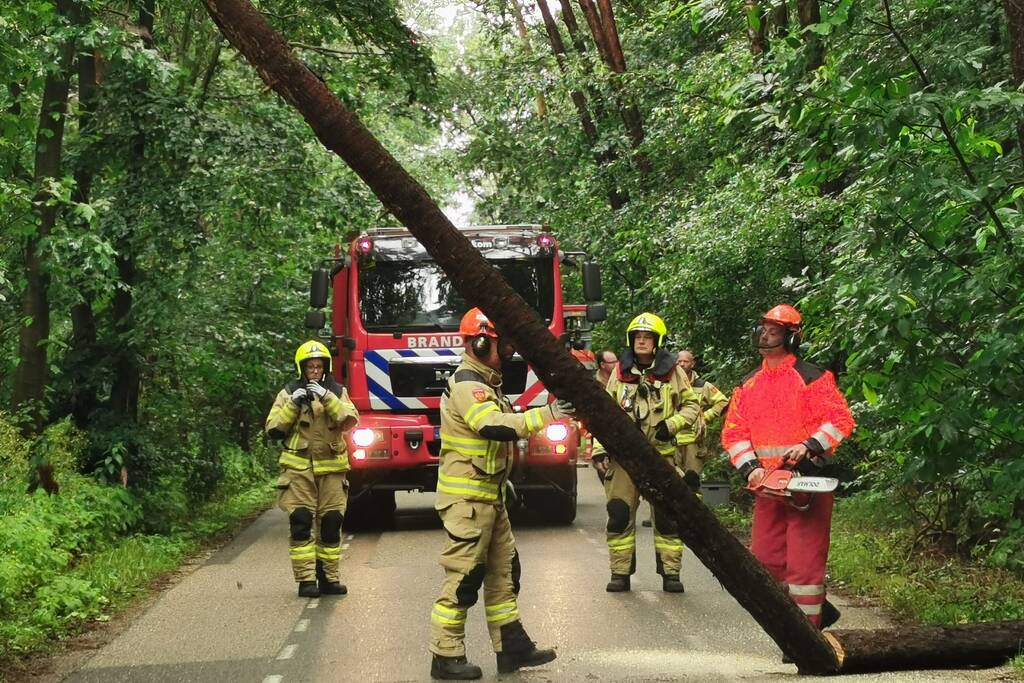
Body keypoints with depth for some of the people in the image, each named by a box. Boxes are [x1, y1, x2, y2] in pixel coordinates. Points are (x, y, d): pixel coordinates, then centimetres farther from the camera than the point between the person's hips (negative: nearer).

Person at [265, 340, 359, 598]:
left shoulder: (337, 392, 9)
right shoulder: (289, 393, 6)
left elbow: (350, 419, -8)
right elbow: (273, 429, -1)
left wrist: (327, 398, -18)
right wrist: (293, 405, -12)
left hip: (331, 469, 2)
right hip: (298, 468, -2)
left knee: (331, 524, 4)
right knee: (301, 524, -7)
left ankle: (328, 577, 14)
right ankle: (306, 579, -4)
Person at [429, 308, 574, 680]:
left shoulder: (485, 382, 17)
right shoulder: (466, 384, -16)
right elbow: (494, 426, -32)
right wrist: (545, 415, -34)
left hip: (489, 496, 10)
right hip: (467, 498, -10)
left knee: (503, 571, 12)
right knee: (462, 577, -6)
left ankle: (512, 646, 17)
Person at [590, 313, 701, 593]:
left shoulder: (673, 372, 1)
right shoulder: (621, 372, 7)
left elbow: (692, 406, 7)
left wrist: (672, 424, -10)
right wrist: (599, 448, 1)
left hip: (661, 454, -1)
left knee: (667, 515, -1)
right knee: (619, 514, -2)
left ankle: (670, 573, 8)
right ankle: (620, 572, 7)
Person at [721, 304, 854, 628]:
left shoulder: (811, 378, -5)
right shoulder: (748, 386, 13)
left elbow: (840, 420, -10)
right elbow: (733, 432, 9)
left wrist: (810, 446, -22)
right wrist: (750, 467, -7)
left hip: (807, 482, -7)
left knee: (804, 560, -7)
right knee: (766, 559, 9)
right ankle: (818, 608, 26)